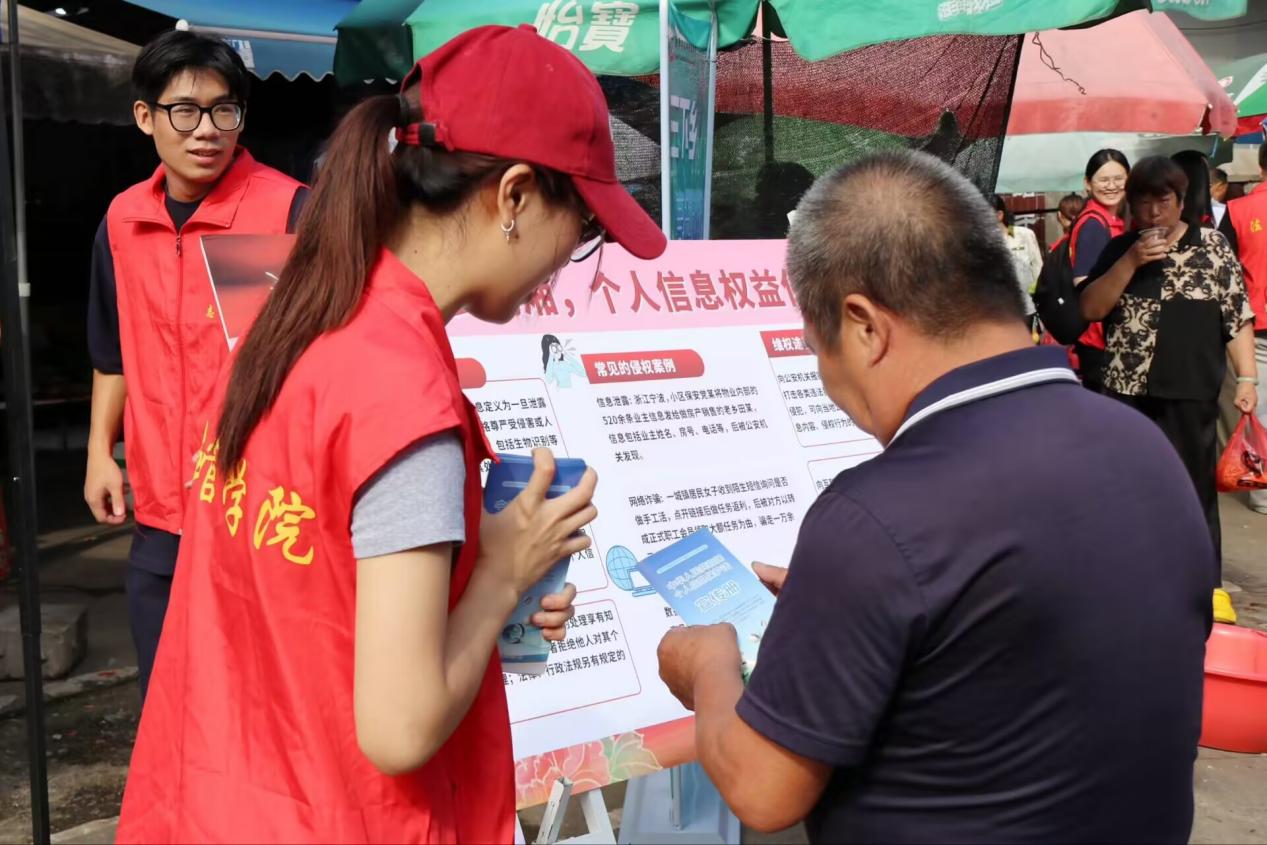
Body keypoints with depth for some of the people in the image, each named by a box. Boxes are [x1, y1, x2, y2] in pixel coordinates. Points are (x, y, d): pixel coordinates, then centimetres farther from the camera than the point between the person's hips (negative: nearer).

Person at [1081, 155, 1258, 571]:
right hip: (1127, 395, 2)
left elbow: (1238, 318, 2)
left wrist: (1246, 378, -6)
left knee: (1195, 497, 3)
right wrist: (1131, 260, -10)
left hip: (1191, 396, -2)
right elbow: (1089, 309, -1)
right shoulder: (1119, 248, 9)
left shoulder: (1212, 246, 3)